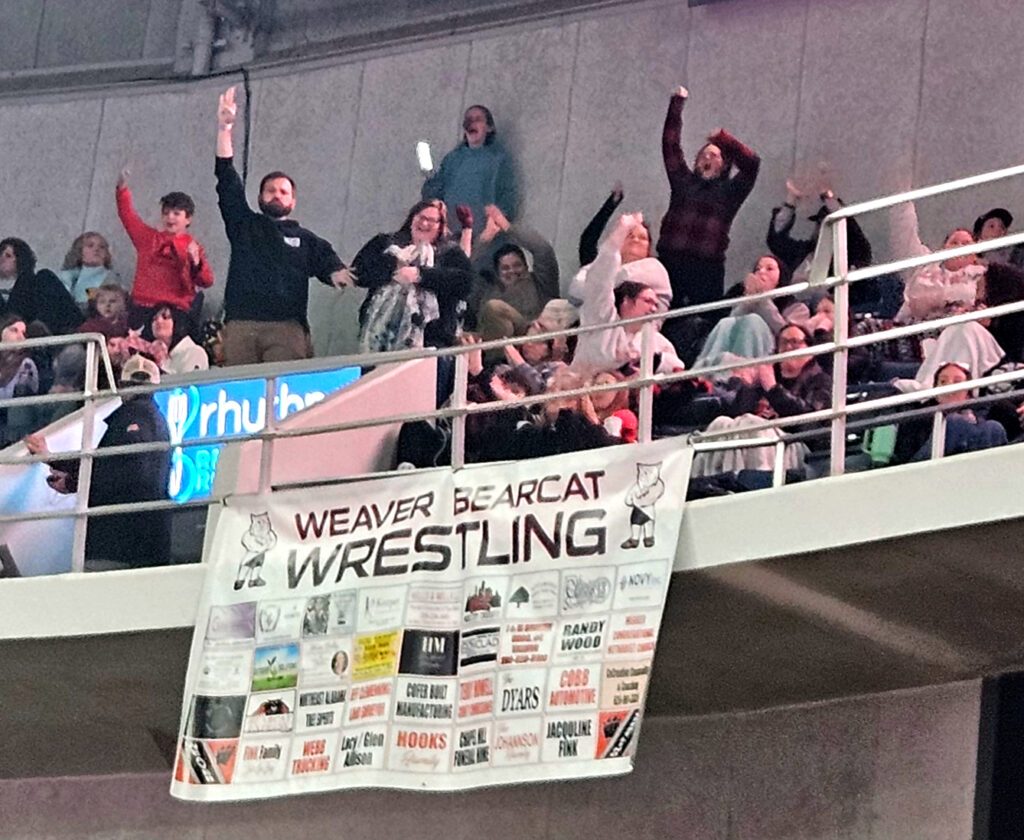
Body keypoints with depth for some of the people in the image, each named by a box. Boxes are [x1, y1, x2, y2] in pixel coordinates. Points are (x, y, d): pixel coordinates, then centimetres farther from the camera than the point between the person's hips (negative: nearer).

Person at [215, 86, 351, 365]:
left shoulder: (306, 240, 24)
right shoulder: (244, 226, 24)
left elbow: (329, 264, 10)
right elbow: (227, 180, 17)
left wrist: (339, 274, -17)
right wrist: (224, 128, 10)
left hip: (286, 325, -1)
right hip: (240, 324, 1)